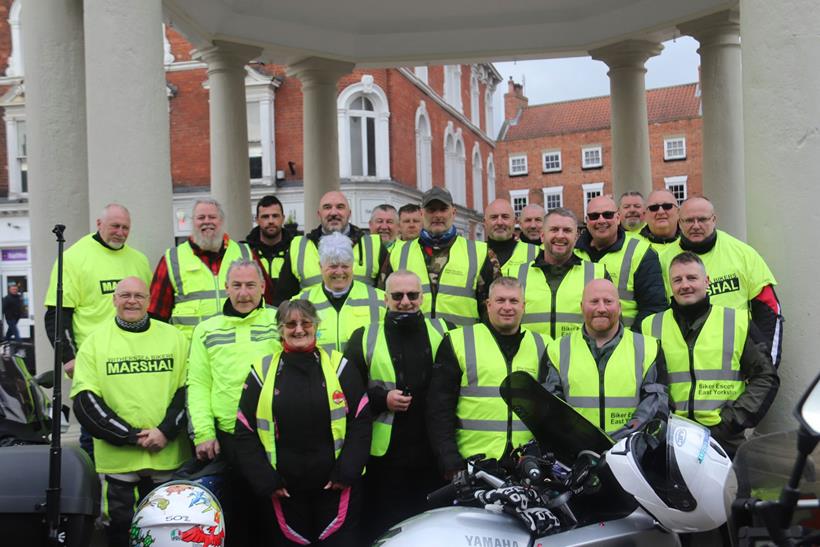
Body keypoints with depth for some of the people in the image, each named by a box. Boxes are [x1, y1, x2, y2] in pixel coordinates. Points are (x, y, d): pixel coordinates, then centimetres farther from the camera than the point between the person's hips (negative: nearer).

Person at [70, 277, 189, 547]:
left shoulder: (174, 338, 7)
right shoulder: (95, 341, 4)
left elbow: (187, 391, 4)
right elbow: (85, 401, -3)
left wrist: (166, 431, -12)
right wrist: (131, 436, -13)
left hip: (169, 455, 1)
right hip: (117, 458, -1)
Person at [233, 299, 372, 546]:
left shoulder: (339, 367, 2)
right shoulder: (262, 371, 3)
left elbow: (361, 421, 0)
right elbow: (245, 433, 3)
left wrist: (346, 472, -8)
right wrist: (264, 481, -5)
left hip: (337, 487, -1)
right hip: (282, 490, 1)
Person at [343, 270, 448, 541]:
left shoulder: (443, 333, 7)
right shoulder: (365, 338, 3)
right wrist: (381, 399, -12)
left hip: (433, 457, 1)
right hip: (384, 457, -1)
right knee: (384, 533, 7)